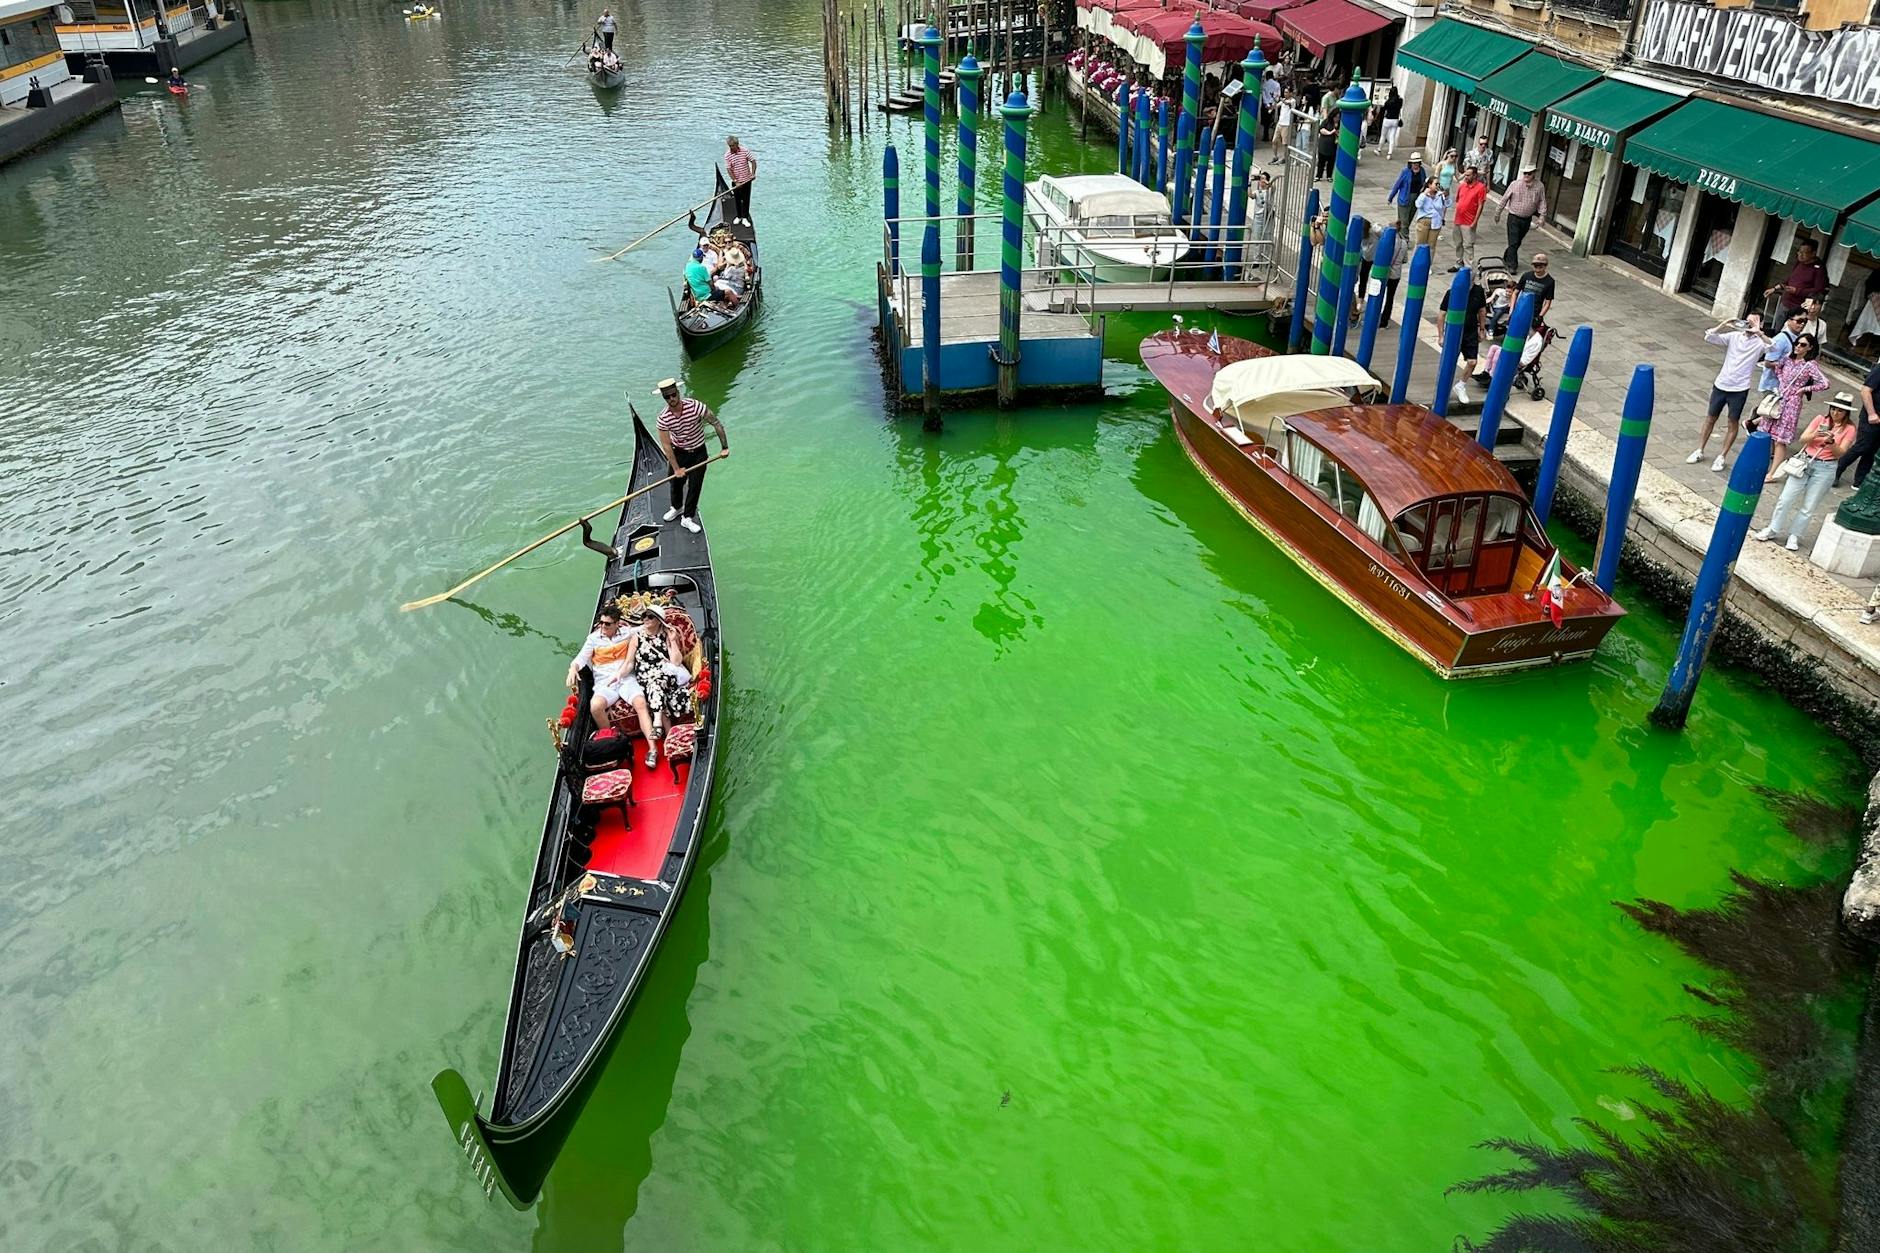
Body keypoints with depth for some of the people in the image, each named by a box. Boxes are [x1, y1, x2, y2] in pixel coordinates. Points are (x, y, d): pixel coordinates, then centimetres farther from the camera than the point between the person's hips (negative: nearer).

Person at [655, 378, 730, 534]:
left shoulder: (695, 406, -27)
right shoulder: (663, 418, -21)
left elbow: (717, 424, -18)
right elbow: (666, 445, -16)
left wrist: (725, 447, -17)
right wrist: (676, 468, -15)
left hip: (698, 453, -1)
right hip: (678, 452, 1)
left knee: (695, 486, 3)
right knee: (676, 482, 17)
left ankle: (687, 518, 20)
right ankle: (677, 508, 46)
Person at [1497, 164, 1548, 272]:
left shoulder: (1539, 186, -5)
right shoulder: (1515, 184, -11)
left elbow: (1542, 201, 4)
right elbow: (1504, 199, -1)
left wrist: (1542, 215, -6)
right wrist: (1498, 213, 5)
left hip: (1527, 220, 3)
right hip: (1514, 217, -3)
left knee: (1517, 242, 16)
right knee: (1513, 243, -7)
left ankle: (1506, 258, 37)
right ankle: (1511, 265, 0)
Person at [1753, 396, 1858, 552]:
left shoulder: (1849, 429, -2)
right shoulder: (1821, 419, 3)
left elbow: (1840, 453, -9)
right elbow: (1803, 439, -3)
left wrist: (1831, 442, -26)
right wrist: (1815, 435, -23)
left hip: (1825, 468, -2)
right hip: (1805, 461, 2)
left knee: (1809, 507, 2)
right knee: (1785, 499, 1)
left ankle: (1794, 536, 15)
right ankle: (1773, 529, 15)